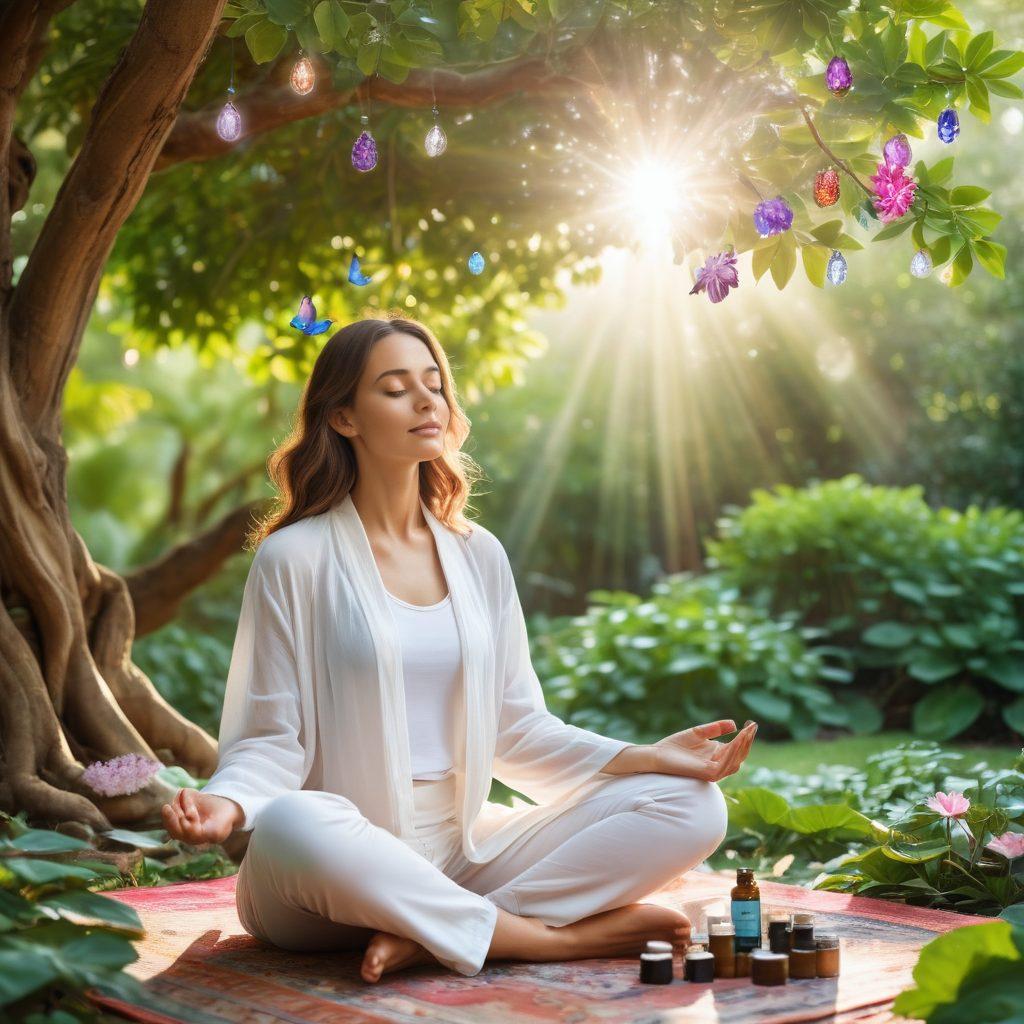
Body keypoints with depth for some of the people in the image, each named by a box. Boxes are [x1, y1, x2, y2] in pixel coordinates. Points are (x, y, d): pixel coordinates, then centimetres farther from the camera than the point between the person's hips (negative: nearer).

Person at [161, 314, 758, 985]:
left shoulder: (479, 555, 12)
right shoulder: (294, 558, -2)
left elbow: (516, 728, 12)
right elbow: (271, 739, -5)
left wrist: (646, 756, -1)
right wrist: (227, 803, -27)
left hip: (465, 853, 5)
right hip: (341, 859, -4)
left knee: (692, 806, -10)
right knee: (289, 827, -41)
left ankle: (426, 938, -21)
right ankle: (557, 938, -23)